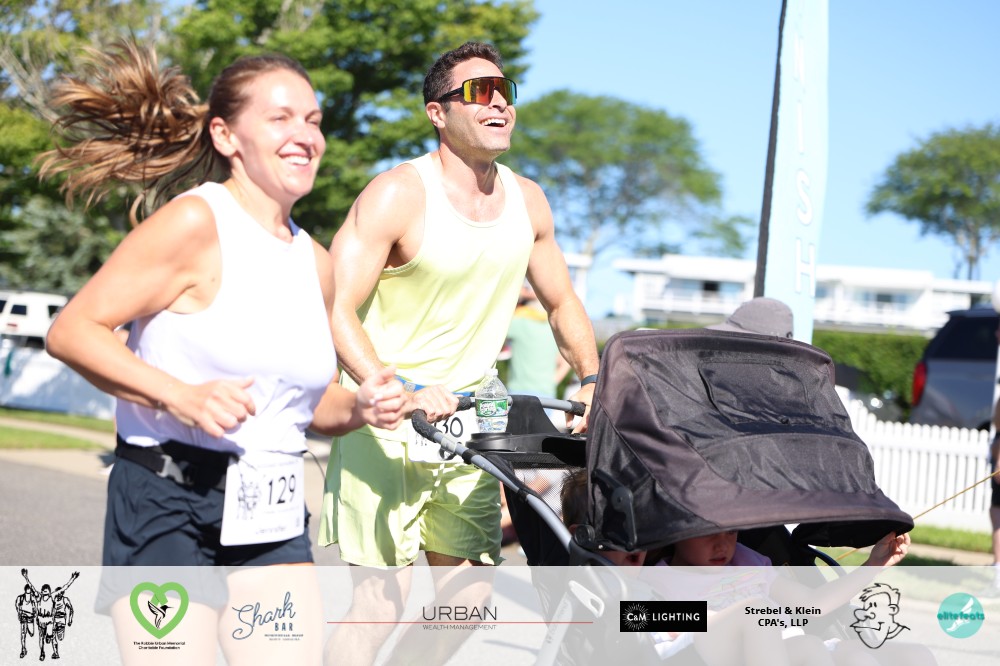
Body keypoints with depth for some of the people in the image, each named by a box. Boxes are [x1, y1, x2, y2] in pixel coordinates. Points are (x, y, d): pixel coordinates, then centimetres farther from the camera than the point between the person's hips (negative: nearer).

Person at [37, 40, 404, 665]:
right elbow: (71, 331, -13)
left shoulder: (316, 262, 14)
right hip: (168, 501, -6)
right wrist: (182, 395, -24)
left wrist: (359, 407, 2)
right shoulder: (194, 222, -8)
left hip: (274, 516, 7)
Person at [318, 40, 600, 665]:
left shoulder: (527, 201, 4)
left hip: (466, 416, 6)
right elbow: (336, 310, -22)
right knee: (382, 593, -11)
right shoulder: (398, 194, -15)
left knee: (469, 589, 8)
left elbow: (563, 304, 17)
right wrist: (403, 392, -34)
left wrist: (595, 382, 3)